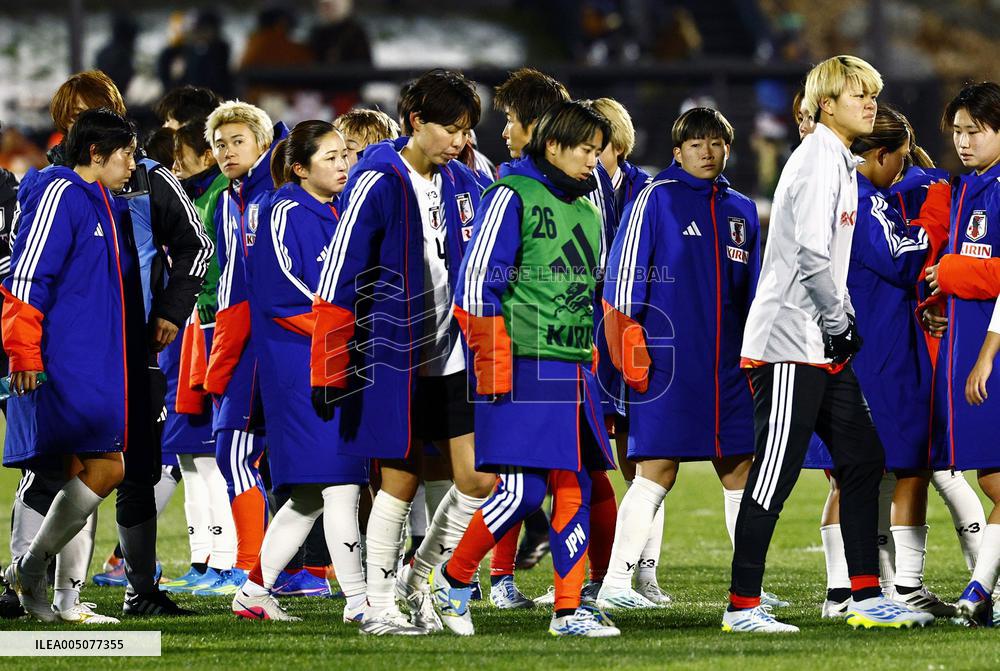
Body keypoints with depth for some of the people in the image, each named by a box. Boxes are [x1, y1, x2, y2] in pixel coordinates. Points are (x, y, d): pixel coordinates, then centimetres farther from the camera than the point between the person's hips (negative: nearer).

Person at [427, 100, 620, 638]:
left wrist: (591, 362, 21)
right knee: (523, 491, -11)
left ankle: (568, 609, 6)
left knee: (575, 489, 3)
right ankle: (453, 578, 6)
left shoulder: (586, 206, 18)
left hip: (573, 371, 8)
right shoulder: (513, 195, -6)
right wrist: (494, 367, -15)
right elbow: (479, 280, -10)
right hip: (525, 367, -8)